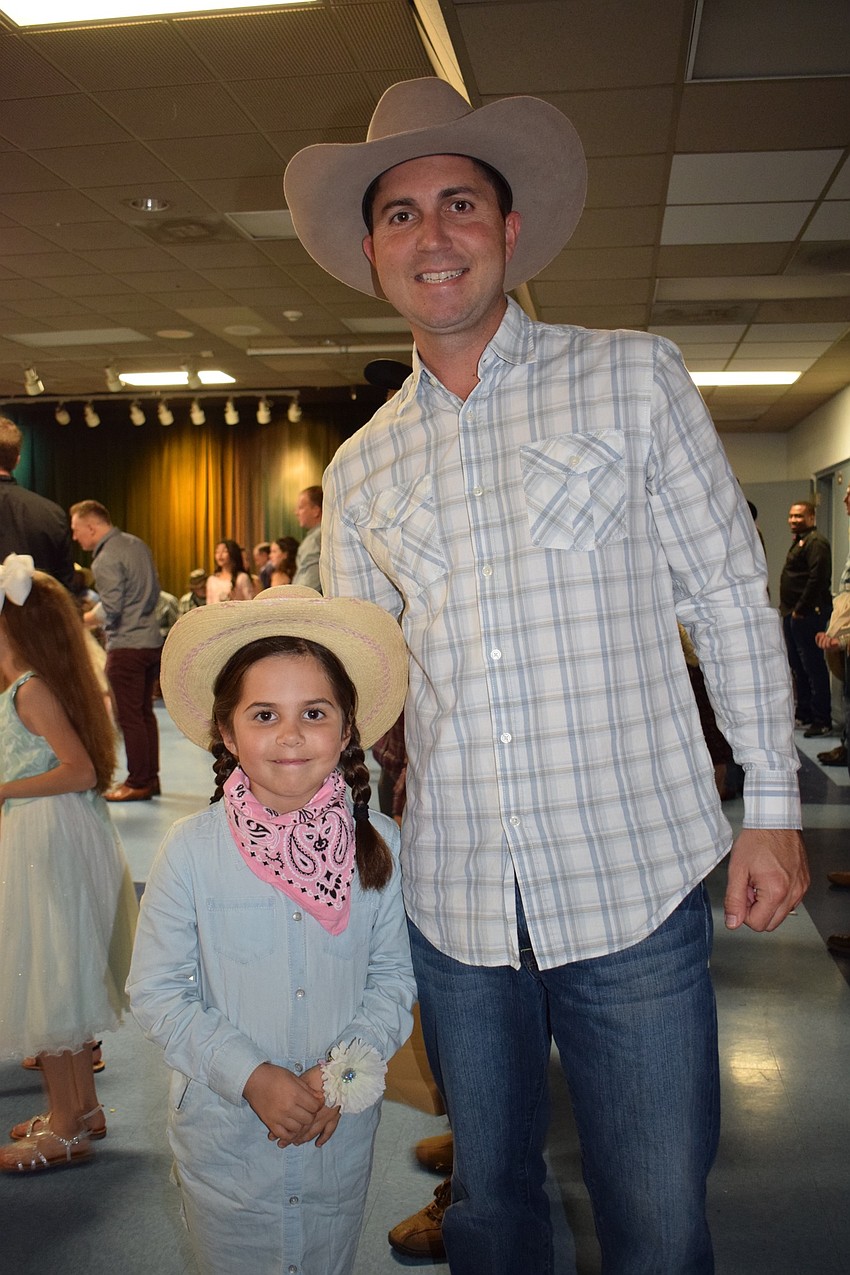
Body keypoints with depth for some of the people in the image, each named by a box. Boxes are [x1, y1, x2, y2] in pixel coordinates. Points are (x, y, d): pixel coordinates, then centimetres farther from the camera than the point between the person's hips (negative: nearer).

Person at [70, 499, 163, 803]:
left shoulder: (106, 559, -15)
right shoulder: (137, 544, 11)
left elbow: (109, 611, -19)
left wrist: (76, 620, -6)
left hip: (126, 646, -9)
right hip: (152, 639, 9)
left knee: (129, 717, 0)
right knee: (145, 712, 14)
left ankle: (138, 783, 6)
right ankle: (150, 777, 20)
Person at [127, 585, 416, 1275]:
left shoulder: (378, 845, -10)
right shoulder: (192, 850, -15)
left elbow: (392, 977, -2)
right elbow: (157, 992, -10)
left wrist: (345, 1071, -15)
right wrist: (250, 1076, -18)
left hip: (342, 1133, 2)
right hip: (224, 1135, -1)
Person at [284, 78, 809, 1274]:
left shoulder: (633, 378, 0)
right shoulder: (359, 471, 8)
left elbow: (732, 597, 0)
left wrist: (773, 805, -2)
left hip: (635, 883, -3)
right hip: (455, 897, 3)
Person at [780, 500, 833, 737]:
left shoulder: (815, 542, -12)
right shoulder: (800, 541, 21)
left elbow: (817, 577, -22)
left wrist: (801, 609, -20)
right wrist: (788, 610, 15)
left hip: (808, 613, -11)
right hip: (793, 613, 11)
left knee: (812, 666, -9)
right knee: (798, 666, 15)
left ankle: (822, 721, -5)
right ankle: (804, 715, 24)